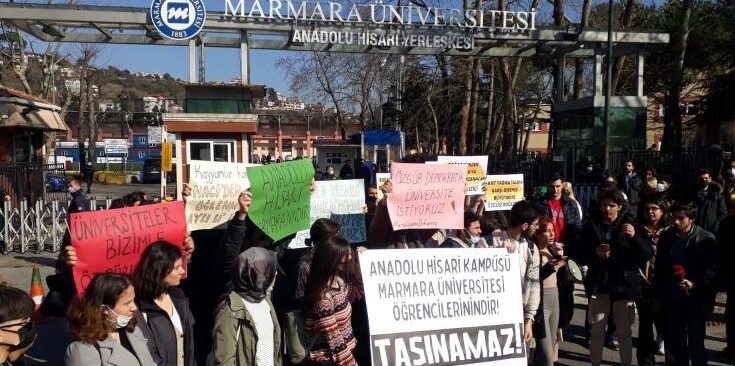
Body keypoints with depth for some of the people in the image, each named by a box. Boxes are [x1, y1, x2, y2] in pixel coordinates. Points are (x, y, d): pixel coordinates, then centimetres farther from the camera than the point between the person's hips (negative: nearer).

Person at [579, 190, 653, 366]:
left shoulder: (629, 225, 0)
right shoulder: (592, 226, 2)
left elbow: (648, 254, -7)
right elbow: (581, 256, 4)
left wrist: (634, 237, -24)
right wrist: (595, 253, -16)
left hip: (624, 284, -1)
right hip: (599, 285, 1)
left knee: (624, 332, 7)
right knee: (597, 331, 7)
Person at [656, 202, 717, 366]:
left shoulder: (706, 239, -8)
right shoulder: (665, 237, 3)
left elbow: (712, 269, -8)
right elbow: (659, 268, 9)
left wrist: (694, 283, -21)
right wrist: (658, 295, 8)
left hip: (695, 299, -3)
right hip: (671, 299, 3)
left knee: (696, 344, 4)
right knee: (673, 342, 11)